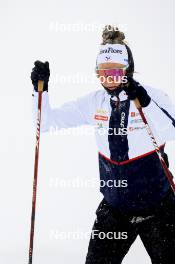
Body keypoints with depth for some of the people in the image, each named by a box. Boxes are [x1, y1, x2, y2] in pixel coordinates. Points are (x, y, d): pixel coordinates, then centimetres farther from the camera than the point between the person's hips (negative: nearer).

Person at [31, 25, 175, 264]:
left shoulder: (153, 97, -12)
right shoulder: (95, 102, -1)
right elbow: (46, 122, 2)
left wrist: (145, 103, -37)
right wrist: (41, 89, -12)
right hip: (114, 207, 3)